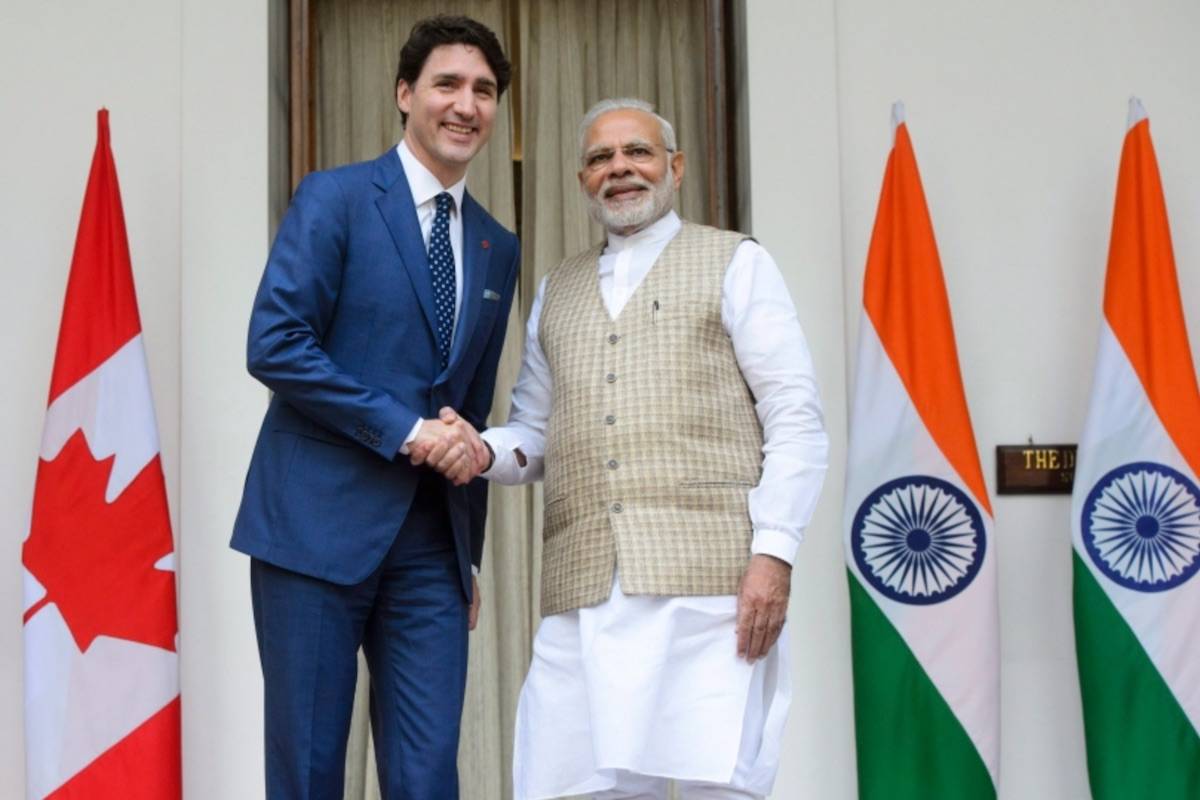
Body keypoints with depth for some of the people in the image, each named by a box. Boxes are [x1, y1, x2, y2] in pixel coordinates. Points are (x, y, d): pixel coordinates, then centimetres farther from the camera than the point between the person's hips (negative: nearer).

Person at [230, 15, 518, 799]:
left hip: (432, 539, 5)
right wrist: (404, 429, -14)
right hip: (319, 522, -4)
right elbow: (273, 345, -11)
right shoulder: (335, 198, -2)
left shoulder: (498, 248, 15)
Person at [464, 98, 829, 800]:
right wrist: (483, 450, 0)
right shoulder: (558, 291, 24)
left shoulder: (736, 264, 10)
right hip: (584, 589, 4)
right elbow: (534, 436, 23)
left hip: (708, 579, -4)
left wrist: (774, 553, -10)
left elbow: (796, 421, 2)